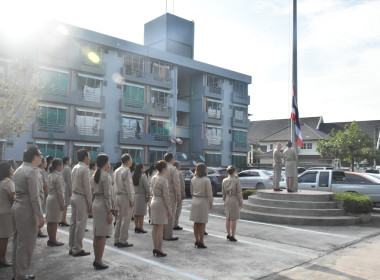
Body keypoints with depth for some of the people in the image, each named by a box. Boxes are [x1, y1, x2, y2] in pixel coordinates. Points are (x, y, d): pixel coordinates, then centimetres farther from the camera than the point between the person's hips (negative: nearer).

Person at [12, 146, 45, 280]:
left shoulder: (18, 170, 12)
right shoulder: (32, 171, -17)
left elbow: (20, 191, 11)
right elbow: (34, 196, -20)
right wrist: (40, 215, -17)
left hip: (16, 207, 9)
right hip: (27, 210, -9)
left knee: (17, 241, 15)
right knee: (26, 243, -1)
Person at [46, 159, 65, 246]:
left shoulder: (50, 175, 10)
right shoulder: (58, 177, -17)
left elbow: (50, 188, 14)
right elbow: (59, 192, -18)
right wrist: (62, 204, -12)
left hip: (50, 197, 9)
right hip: (56, 200, -9)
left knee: (50, 221, 13)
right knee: (54, 222, -1)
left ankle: (50, 239, 22)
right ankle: (53, 241, 7)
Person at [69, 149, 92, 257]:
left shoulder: (75, 168, 11)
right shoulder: (85, 169, -15)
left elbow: (73, 183, 13)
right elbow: (87, 188, -16)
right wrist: (90, 203, -10)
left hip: (74, 196, 9)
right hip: (81, 198, -9)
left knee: (73, 223, 13)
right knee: (80, 224, -2)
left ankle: (72, 248, 21)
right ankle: (77, 249, 4)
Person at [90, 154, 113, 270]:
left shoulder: (94, 175, 11)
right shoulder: (106, 176, -14)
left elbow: (92, 193, 15)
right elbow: (107, 196, -16)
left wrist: (93, 205, 20)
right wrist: (110, 212, -14)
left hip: (95, 204, 9)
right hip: (103, 205, -8)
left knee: (96, 234, 13)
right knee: (102, 235, -1)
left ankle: (96, 259, 21)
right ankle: (99, 262, 4)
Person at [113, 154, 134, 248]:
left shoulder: (117, 171, 11)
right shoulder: (126, 171, -14)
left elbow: (116, 184, 13)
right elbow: (128, 186, -17)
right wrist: (131, 200, -13)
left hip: (118, 196, 9)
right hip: (125, 197, -8)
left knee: (119, 218, 13)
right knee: (126, 219, -2)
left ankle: (117, 240, 18)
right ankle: (122, 241, 2)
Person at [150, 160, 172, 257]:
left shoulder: (153, 178, 8)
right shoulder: (163, 180, -16)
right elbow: (166, 196, -15)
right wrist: (169, 209, -9)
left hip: (153, 201, 8)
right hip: (161, 203, -8)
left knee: (155, 227, 12)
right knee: (160, 228, -1)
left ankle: (155, 248, 18)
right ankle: (159, 250, 5)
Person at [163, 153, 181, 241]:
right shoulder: (173, 169, -10)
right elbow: (176, 183, -14)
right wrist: (179, 195, -8)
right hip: (170, 194, -6)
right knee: (170, 215, -1)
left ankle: (162, 234, 18)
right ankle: (168, 236, 2)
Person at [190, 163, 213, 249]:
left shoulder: (193, 180, 5)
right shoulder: (206, 180, -12)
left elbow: (191, 192, 12)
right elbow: (209, 193, -11)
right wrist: (211, 204, -3)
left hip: (194, 201, 6)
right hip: (203, 201, -6)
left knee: (196, 222, 12)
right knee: (202, 223, 2)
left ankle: (197, 240, 18)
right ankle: (201, 242, 6)